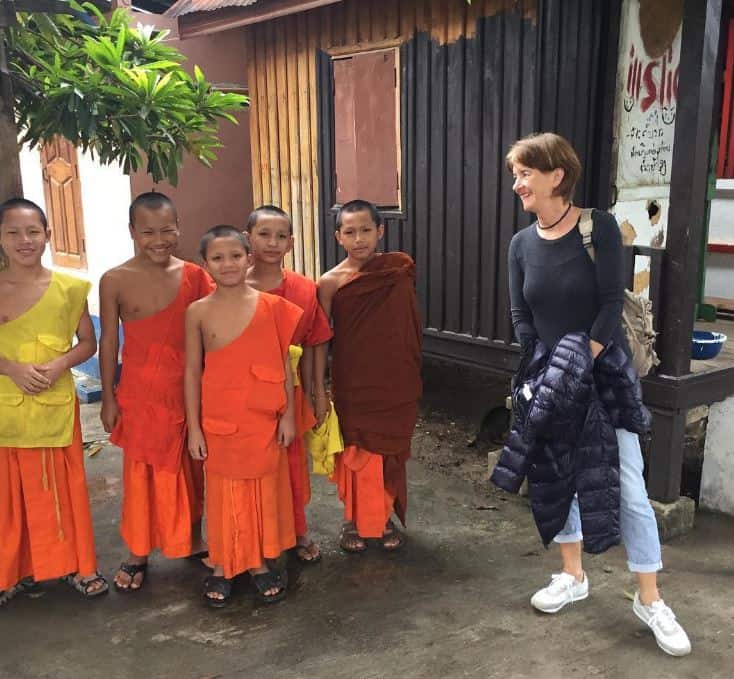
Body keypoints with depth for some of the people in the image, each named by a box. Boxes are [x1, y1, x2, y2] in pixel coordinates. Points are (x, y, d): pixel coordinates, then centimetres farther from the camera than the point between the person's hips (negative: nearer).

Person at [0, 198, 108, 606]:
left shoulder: (69, 289, -2)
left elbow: (89, 343, 4)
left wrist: (60, 363, -14)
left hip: (56, 404, 0)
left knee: (63, 486, 10)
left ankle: (75, 563, 25)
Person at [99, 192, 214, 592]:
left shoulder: (194, 276, -4)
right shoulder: (115, 281, -6)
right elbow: (109, 341, -1)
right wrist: (108, 398, 0)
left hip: (188, 389, 2)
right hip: (138, 393, -1)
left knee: (190, 468, 14)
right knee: (141, 472, 9)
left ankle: (193, 540, 34)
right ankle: (137, 553, 26)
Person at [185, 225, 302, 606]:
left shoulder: (271, 306, -5)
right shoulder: (198, 312, -4)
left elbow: (283, 364, 0)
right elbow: (193, 371, 0)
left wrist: (288, 414, -1)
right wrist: (194, 427, -1)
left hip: (263, 419, 0)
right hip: (218, 421, 0)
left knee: (263, 488, 12)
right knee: (223, 492, 12)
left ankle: (259, 563, 31)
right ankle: (222, 566, 29)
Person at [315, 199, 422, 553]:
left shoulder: (399, 270, -2)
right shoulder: (330, 282, -6)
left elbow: (409, 327, 6)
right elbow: (320, 339, -3)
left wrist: (412, 378, 6)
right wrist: (319, 390, -5)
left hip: (394, 382, 2)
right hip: (352, 384, -1)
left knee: (390, 453, 12)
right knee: (355, 454, 9)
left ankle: (385, 518, 32)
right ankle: (352, 520, 29)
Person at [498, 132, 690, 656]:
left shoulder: (599, 227, -11)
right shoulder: (522, 243, 2)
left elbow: (612, 302, -15)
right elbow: (521, 317, 0)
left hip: (607, 378, -4)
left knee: (628, 488, -1)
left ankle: (650, 599, 15)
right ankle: (573, 576, 31)